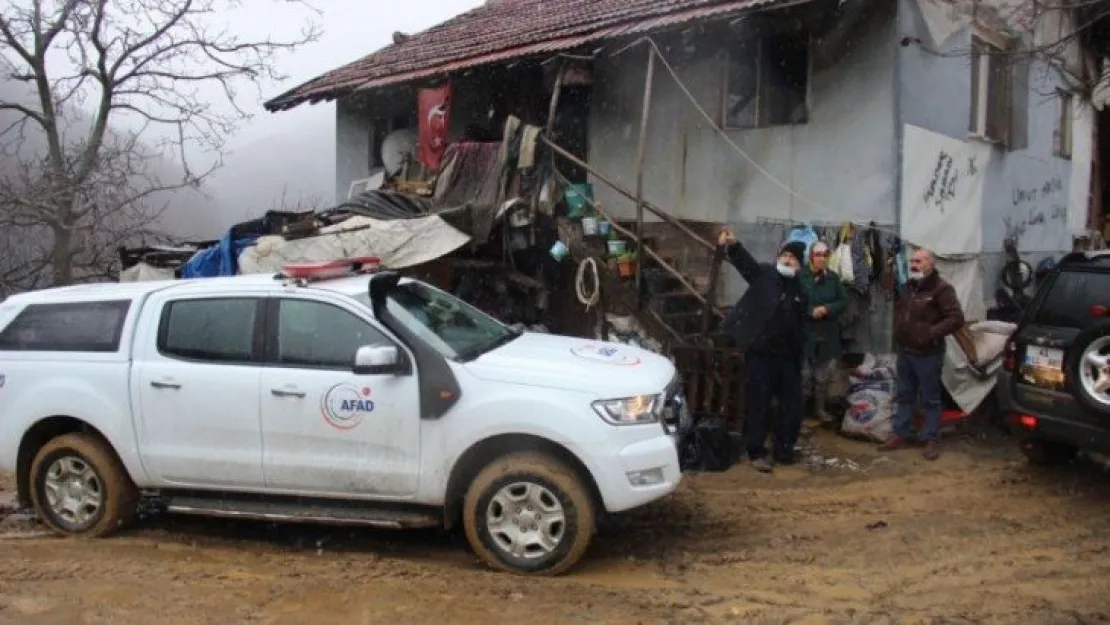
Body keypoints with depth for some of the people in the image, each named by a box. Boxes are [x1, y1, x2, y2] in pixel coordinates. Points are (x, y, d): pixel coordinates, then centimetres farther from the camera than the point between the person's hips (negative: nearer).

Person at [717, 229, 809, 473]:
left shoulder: (800, 291, 13)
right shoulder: (764, 274, 0)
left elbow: (800, 328, 19)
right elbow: (745, 262, -21)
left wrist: (798, 358, 17)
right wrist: (733, 245, -42)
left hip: (787, 356, 5)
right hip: (760, 353, -5)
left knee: (793, 405, 8)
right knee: (758, 405, -1)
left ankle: (784, 450, 23)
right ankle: (757, 453, 9)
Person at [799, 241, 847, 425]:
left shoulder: (833, 277, 3)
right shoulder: (800, 276, -10)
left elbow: (843, 301, 5)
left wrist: (827, 309, -11)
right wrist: (811, 312, -19)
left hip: (827, 333, 4)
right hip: (804, 332, -4)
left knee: (822, 375, 14)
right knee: (805, 374, -1)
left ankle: (820, 408, 27)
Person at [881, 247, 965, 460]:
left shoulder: (941, 288, -13)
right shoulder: (908, 286, 12)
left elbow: (956, 318, -19)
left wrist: (932, 332, -25)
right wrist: (897, 335, 13)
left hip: (927, 354, -8)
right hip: (904, 351, 8)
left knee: (930, 399, 2)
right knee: (904, 396, 14)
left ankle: (932, 440, 10)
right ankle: (901, 434, 22)